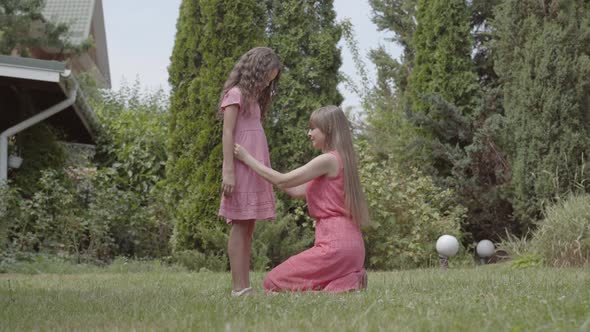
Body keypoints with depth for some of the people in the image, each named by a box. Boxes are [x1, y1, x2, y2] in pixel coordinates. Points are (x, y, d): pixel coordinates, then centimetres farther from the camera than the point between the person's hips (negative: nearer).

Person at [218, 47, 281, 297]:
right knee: (240, 226, -10)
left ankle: (245, 286, 6)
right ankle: (238, 287, -11)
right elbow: (227, 133, -11)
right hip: (241, 168, -9)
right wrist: (228, 171, -19)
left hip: (254, 170, 9)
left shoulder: (253, 98, 22)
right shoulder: (235, 94, -4)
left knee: (248, 228, 5)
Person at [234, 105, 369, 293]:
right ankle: (347, 279, 6)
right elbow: (298, 191, 20)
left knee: (272, 282, -1)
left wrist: (247, 158, -1)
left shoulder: (328, 160, -12)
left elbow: (283, 181, -9)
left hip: (335, 244, -10)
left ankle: (349, 282, -9)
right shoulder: (340, 159, 17)